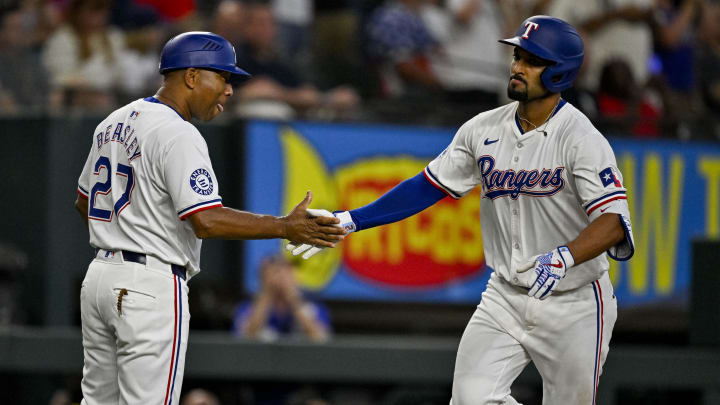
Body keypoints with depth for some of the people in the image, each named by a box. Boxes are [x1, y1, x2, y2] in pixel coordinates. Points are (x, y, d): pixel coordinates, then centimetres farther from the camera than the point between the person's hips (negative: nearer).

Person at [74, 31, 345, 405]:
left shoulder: (113, 123, 14)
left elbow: (85, 203, 25)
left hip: (99, 276, 9)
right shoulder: (178, 135, -15)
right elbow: (206, 221, -25)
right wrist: (285, 228, -22)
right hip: (151, 286, -9)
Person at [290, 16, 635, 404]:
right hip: (505, 295, 4)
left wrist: (564, 258, -46)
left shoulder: (581, 138, -18)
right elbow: (427, 186, 6)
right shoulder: (484, 130, 1)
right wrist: (349, 221, -1)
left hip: (574, 305, -4)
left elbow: (613, 222, -27)